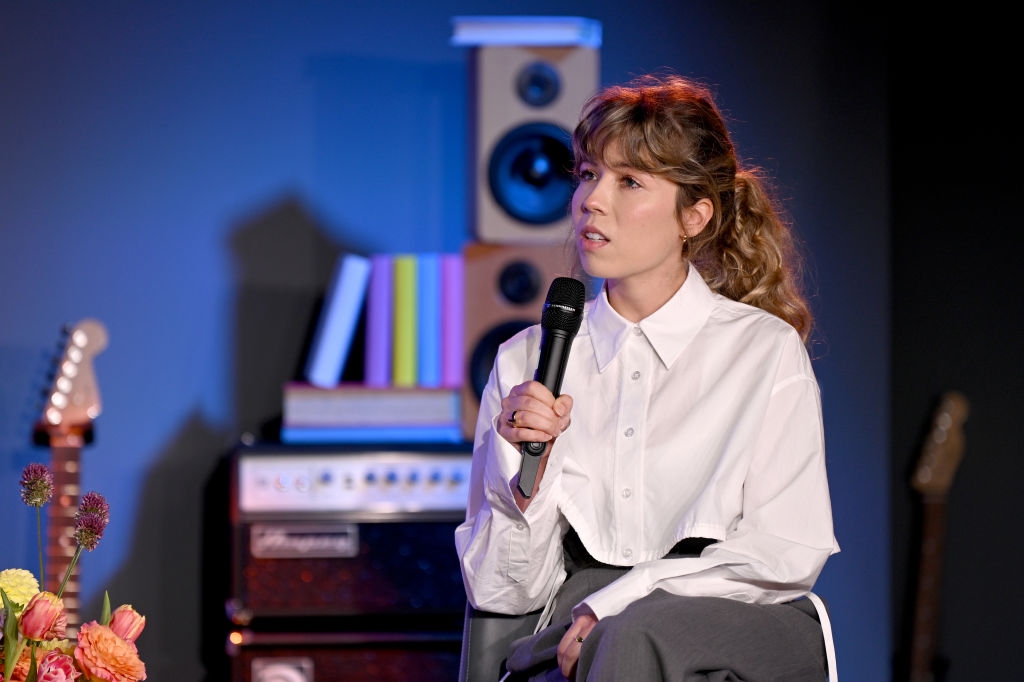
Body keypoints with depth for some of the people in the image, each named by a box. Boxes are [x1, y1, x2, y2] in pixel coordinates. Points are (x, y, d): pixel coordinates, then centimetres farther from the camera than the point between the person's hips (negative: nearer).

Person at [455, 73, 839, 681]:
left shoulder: (765, 349, 5)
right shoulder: (525, 361, 11)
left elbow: (786, 554, -2)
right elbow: (503, 595, 9)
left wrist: (618, 602, -11)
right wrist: (521, 471, -10)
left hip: (740, 629, -2)